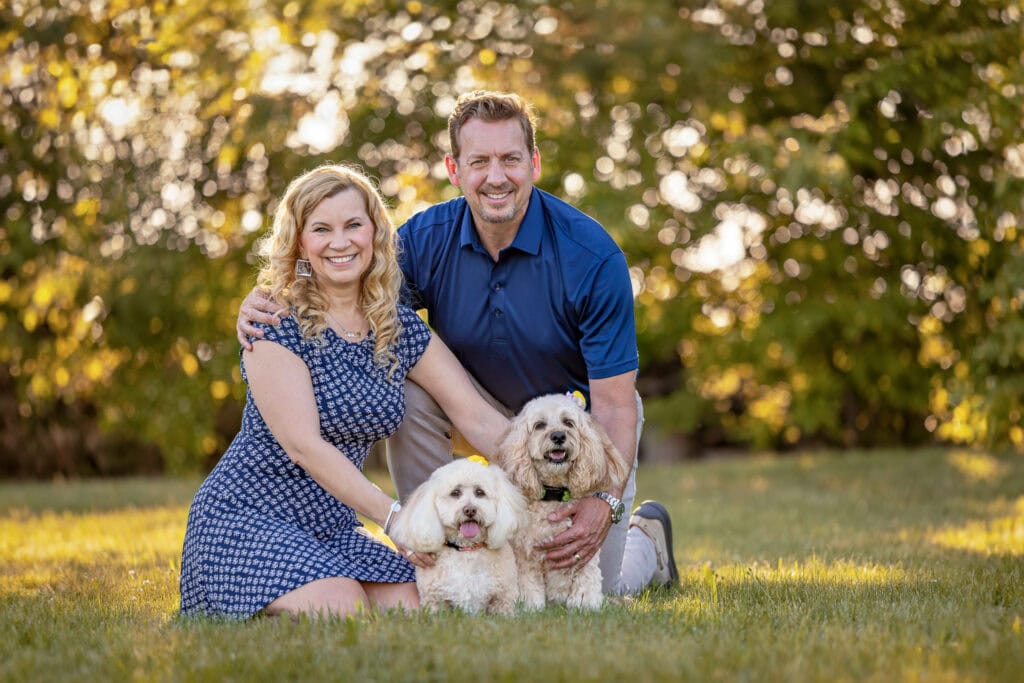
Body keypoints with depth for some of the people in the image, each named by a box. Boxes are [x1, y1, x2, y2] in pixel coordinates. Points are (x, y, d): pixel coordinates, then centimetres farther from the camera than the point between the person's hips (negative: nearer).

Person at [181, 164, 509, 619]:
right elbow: (303, 444, -21)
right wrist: (394, 517, -29)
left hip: (331, 527, 6)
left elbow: (478, 418, -1)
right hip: (245, 518, -6)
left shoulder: (402, 330, 4)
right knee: (341, 608, -29)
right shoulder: (276, 326, -13)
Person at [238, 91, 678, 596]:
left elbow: (613, 403, -27)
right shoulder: (428, 238, -19)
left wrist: (607, 502, -42)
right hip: (494, 413, 3)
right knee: (407, 388, -27)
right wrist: (263, 300, -35)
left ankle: (646, 535, 28)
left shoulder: (593, 256, -28)